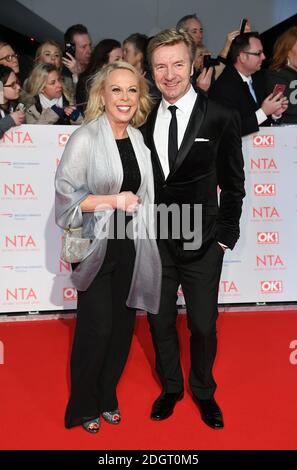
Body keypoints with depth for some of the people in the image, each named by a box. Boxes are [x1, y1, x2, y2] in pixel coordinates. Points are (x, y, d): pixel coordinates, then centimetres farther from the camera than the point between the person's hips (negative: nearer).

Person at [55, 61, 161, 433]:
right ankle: (83, 406, 26)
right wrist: (115, 200, -20)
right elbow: (65, 194, -15)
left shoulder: (137, 138, 6)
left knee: (123, 325, 12)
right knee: (96, 328, 2)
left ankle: (107, 397, 34)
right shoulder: (85, 138, -13)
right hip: (95, 245, -5)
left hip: (129, 245, 6)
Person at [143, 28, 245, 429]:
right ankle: (171, 387, 40)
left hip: (202, 244, -2)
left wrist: (226, 235, -2)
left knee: (203, 325, 8)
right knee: (160, 321, 15)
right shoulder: (145, 120, 2)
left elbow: (233, 184, -1)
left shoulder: (221, 118, -7)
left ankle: (203, 392, 36)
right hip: (155, 242, 3)